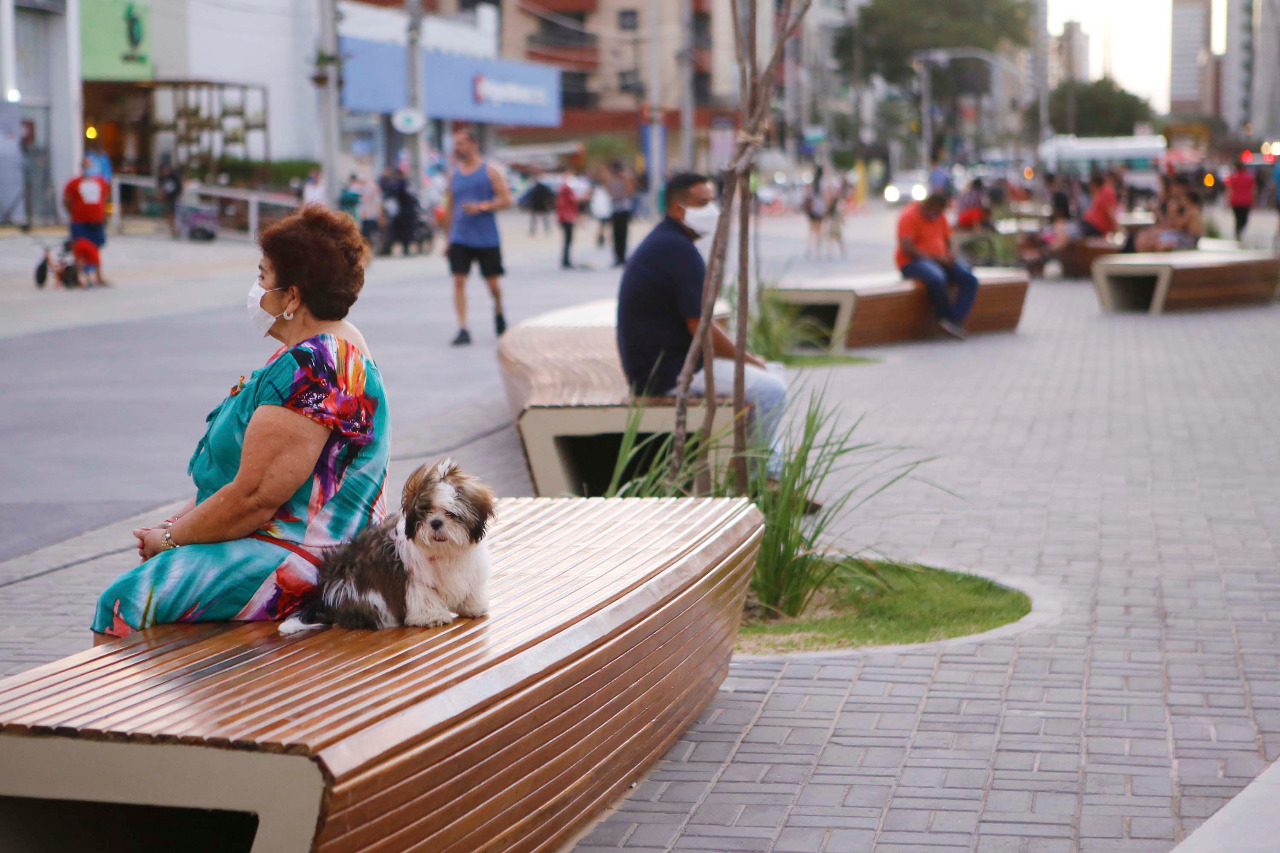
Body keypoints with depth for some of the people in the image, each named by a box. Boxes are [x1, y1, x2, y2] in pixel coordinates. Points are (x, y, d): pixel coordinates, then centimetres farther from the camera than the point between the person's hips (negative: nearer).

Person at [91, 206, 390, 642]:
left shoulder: (310, 370, -23)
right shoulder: (331, 351, 13)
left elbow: (254, 498, -23)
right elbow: (248, 470, 18)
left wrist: (170, 538, -8)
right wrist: (177, 523, 9)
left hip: (302, 557, -11)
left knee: (124, 602, -11)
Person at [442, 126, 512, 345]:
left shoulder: (490, 171, 0)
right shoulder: (454, 174, 10)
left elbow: (506, 200, -6)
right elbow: (451, 207, 15)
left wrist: (482, 207, -20)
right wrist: (448, 238, 13)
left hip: (487, 238, -2)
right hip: (460, 239, 2)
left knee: (493, 282, 6)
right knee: (459, 280, -10)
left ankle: (498, 312, 38)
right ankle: (462, 329, -11)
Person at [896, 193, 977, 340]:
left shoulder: (940, 217, 14)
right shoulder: (910, 216, -9)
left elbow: (947, 240, 23)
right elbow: (906, 248, -18)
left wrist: (950, 254, -2)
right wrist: (933, 257, -21)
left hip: (940, 260, 8)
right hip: (912, 262, -8)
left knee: (970, 279, -16)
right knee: (937, 278, -40)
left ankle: (956, 320, -26)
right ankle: (946, 318, -21)